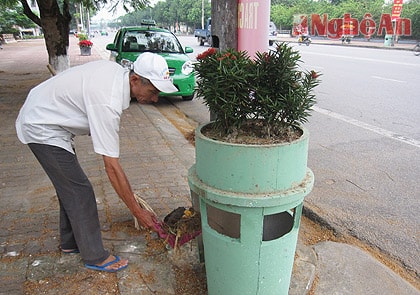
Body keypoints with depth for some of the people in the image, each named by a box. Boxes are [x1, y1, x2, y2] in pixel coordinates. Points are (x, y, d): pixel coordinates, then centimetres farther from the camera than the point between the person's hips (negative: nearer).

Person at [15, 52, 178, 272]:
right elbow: (112, 166, -32)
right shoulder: (108, 103, -34)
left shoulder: (118, 71, -6)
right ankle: (95, 257, 7)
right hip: (42, 129, -10)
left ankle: (70, 242, 32)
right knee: (79, 191, -7)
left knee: (69, 186, 16)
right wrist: (137, 211, -25)